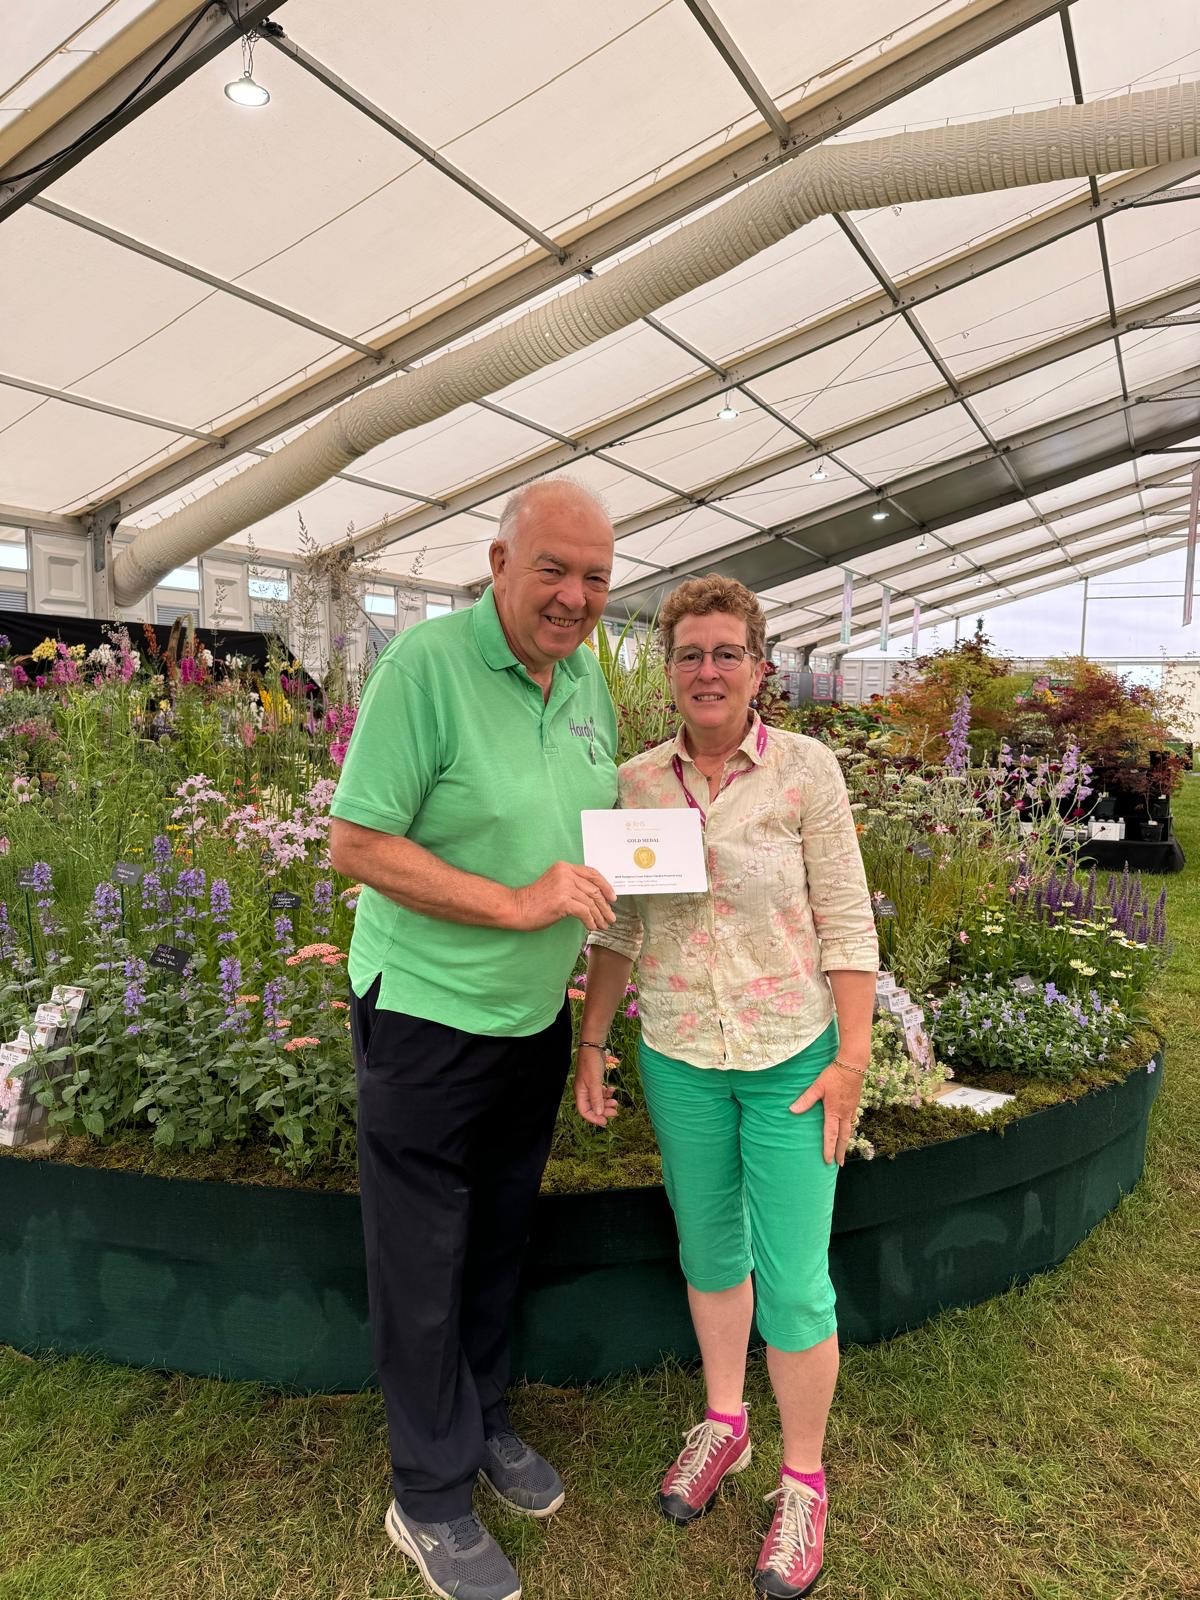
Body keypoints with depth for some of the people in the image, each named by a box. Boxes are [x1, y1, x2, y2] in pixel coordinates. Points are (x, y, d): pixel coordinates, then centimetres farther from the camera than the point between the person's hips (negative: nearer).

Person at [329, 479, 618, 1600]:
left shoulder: (587, 678, 2)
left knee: (500, 1240, 23)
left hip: (535, 1017, 7)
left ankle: (481, 1421, 47)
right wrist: (517, 903, -25)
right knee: (423, 1262, 11)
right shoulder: (426, 662, -20)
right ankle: (431, 1497, 34)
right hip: (427, 1016, -6)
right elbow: (355, 843, -21)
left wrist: (612, 890, -4)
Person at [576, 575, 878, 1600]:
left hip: (790, 1055, -3)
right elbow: (618, 926, 5)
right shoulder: (636, 781, -1)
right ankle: (723, 1422, 45)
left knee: (793, 1278, 6)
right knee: (709, 1250, 20)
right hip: (678, 1057, 3)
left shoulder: (806, 769, -9)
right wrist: (591, 1042, 5)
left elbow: (846, 921, -8)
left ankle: (803, 1478, 31)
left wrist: (852, 1059, -9)